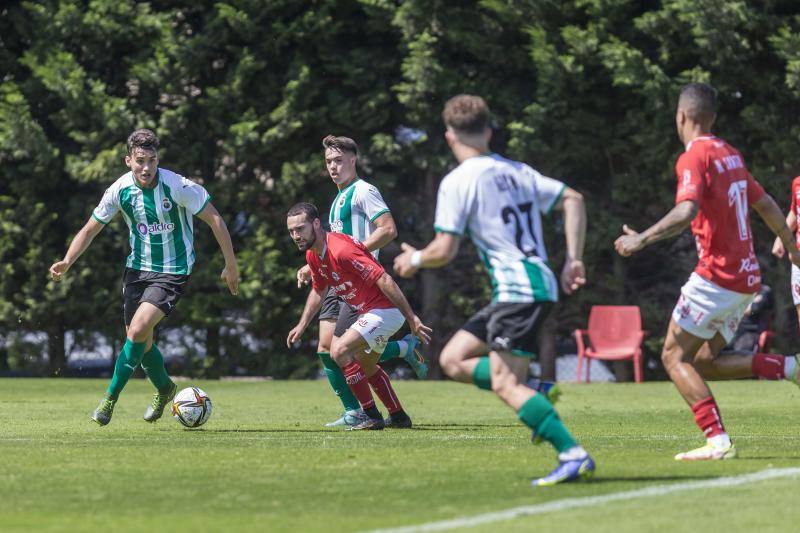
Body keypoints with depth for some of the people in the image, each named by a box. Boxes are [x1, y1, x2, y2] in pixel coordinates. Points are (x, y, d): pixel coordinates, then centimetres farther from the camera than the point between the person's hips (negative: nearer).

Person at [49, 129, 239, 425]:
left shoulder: (178, 187, -22)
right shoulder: (120, 190, -9)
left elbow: (214, 219, -13)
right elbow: (91, 229, 1)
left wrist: (231, 266, -11)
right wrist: (67, 262, -15)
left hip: (173, 271, -5)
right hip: (137, 268, 5)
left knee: (138, 331, -20)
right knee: (140, 341, 12)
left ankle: (110, 398, -6)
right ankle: (164, 389, 40)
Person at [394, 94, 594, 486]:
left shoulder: (457, 182, -7)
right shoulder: (516, 171, 16)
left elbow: (444, 251, -10)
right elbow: (572, 200, 12)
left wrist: (414, 259, 11)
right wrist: (573, 260, 11)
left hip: (518, 289, -9)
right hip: (541, 282, 9)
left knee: (504, 384, -12)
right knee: (453, 360, 13)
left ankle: (574, 456, -20)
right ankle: (537, 395, 4)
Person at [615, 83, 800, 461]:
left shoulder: (694, 157, -11)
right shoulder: (730, 154, 15)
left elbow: (687, 212, -27)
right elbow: (766, 204, 25)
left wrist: (642, 239, -24)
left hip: (716, 276, -8)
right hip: (747, 277, 8)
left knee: (675, 356, -3)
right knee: (706, 361, 14)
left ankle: (718, 441, -15)